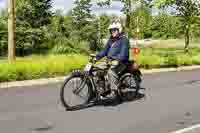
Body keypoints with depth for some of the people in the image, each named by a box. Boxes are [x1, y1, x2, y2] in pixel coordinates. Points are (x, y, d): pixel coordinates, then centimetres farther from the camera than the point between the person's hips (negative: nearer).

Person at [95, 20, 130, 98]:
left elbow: (123, 53, -20)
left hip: (121, 62, -8)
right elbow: (105, 50, 15)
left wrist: (117, 60, -35)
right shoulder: (111, 40, 19)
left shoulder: (124, 39, -7)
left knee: (111, 71, -34)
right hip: (110, 61, 8)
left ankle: (114, 91, -29)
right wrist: (97, 57, 1)